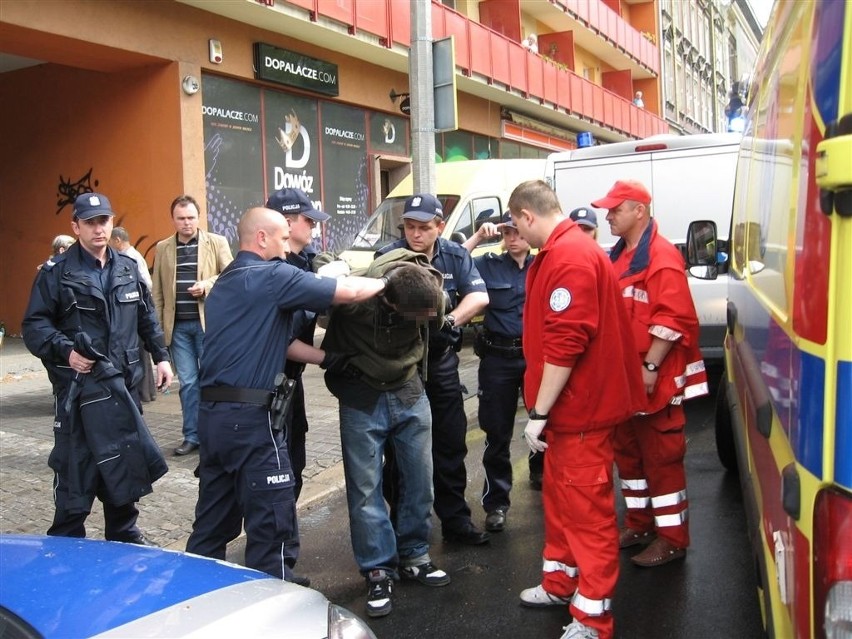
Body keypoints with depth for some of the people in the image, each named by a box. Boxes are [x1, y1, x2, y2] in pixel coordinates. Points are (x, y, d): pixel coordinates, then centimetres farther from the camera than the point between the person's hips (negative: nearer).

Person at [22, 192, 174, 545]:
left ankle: (124, 534, 30)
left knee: (125, 461, 14)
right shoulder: (56, 272, -5)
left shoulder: (129, 268, 11)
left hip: (124, 381, 5)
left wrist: (161, 356, 13)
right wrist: (65, 351, -21)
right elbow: (34, 325, -7)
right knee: (75, 467, 0)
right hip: (78, 385, -5)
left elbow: (147, 318, 18)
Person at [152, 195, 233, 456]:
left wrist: (207, 285, -17)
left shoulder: (217, 242, 2)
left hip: (208, 321, -2)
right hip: (177, 325, 2)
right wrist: (156, 324, 5)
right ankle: (192, 436, 15)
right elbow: (157, 290, 10)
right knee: (188, 382, 7)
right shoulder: (162, 248, 10)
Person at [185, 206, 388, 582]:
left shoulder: (227, 280, 18)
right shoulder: (272, 276, -9)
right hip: (250, 416, -9)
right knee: (272, 525, 0)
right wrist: (388, 282, 8)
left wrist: (324, 357, 15)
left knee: (214, 522, 17)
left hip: (213, 412, 9)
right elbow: (348, 292, -9)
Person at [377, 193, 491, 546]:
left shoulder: (455, 256, 0)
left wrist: (449, 322, -23)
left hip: (441, 361, 4)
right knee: (399, 449, 6)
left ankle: (455, 520, 23)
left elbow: (479, 296, -9)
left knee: (451, 444, 10)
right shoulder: (388, 257, -11)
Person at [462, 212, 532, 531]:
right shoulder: (489, 265, 3)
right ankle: (496, 502, 18)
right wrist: (477, 237, -12)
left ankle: (543, 474, 36)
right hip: (498, 358, 0)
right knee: (498, 433, 7)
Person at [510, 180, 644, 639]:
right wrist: (543, 409, 20)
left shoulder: (570, 257, -21)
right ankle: (560, 582, 36)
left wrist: (538, 413, -21)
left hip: (580, 409, -11)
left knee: (586, 507, -1)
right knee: (558, 494, 20)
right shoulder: (560, 252, 13)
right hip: (566, 407, 11)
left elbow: (565, 344, -27)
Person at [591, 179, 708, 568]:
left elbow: (672, 320, -21)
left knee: (661, 456, -1)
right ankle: (639, 523, 30)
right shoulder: (618, 256, 14)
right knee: (628, 452, 16)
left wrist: (650, 367, -23)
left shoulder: (662, 257, -14)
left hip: (654, 379, -9)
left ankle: (672, 538, 10)